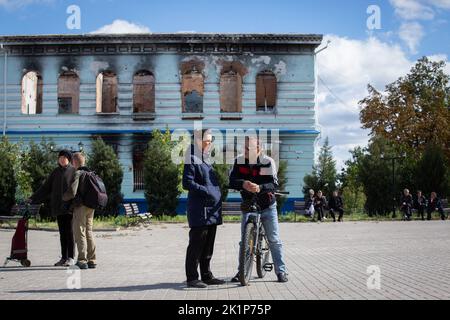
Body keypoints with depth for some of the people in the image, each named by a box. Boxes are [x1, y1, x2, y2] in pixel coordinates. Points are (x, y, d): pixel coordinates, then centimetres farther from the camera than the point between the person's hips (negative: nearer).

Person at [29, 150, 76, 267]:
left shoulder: (74, 171, 1)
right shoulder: (55, 172, 13)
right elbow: (45, 188, 13)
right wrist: (33, 198, 6)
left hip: (69, 206, -4)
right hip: (58, 207, 4)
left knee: (69, 231, -7)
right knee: (62, 232, 7)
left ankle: (70, 258, -2)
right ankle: (64, 258, 11)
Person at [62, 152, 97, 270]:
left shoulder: (77, 174, -12)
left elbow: (72, 192, -19)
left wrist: (64, 197, 1)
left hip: (80, 207, -7)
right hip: (91, 207, 7)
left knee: (80, 234, -2)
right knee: (89, 233, 12)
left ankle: (82, 260, -4)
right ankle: (91, 260, 13)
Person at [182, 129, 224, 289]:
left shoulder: (207, 159, 18)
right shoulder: (193, 159, -8)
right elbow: (187, 183, -16)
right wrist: (206, 192, -20)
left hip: (212, 210, 9)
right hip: (200, 211, -9)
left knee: (208, 246, 13)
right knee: (196, 245, -3)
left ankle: (207, 276, 22)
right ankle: (192, 278, 4)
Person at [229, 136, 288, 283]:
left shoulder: (268, 162, -16)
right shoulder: (239, 161, -8)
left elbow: (274, 184, -23)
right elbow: (232, 181, -16)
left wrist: (260, 187, -43)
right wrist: (243, 184, -38)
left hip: (267, 206, -2)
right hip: (248, 206, 2)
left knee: (274, 240, 1)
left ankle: (281, 271, 10)